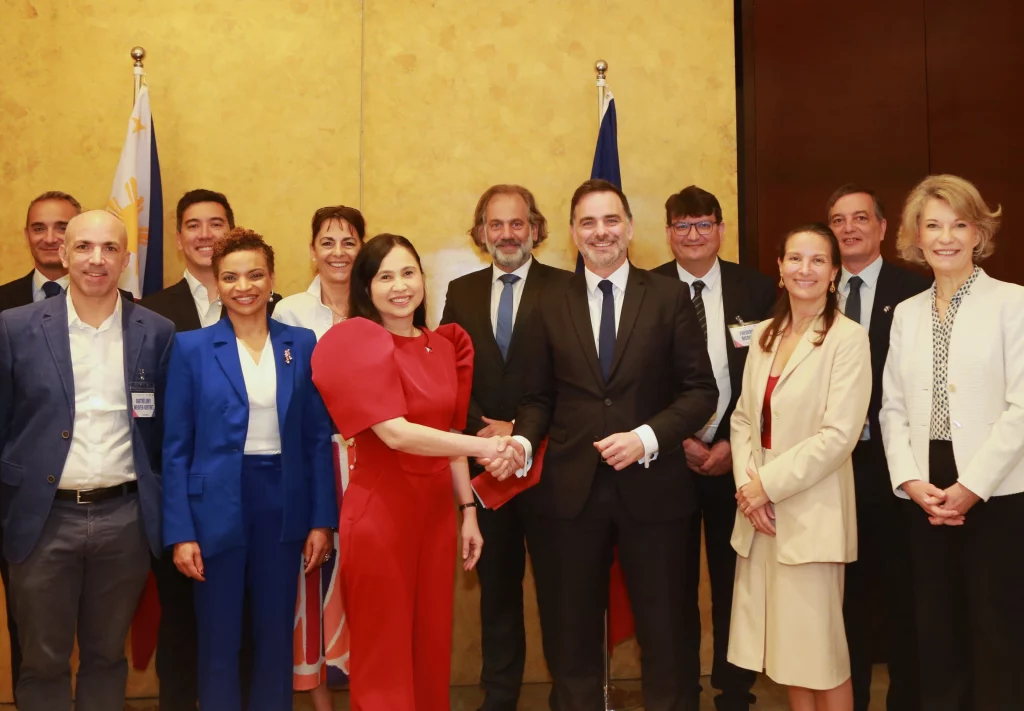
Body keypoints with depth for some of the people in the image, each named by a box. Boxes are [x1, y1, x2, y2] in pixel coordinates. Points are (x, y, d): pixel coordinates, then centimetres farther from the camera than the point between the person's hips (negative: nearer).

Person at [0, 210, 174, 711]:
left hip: (125, 519, 1)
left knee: (107, 656, 15)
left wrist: (168, 520, 4)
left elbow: (165, 430, 6)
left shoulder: (156, 333, 2)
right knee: (43, 663, 11)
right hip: (44, 519, -1)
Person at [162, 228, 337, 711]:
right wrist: (181, 532, -8)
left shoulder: (301, 344, 3)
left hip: (283, 503, 2)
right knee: (219, 639, 9)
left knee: (276, 634, 12)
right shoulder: (191, 347, -3)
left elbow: (318, 436, 5)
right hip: (216, 507, -2)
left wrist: (322, 519, 1)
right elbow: (176, 447, -3)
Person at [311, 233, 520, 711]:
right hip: (380, 509, -6)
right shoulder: (359, 342, -11)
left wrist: (468, 510, 10)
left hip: (437, 507, 6)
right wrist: (482, 446, -19)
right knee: (384, 654, 6)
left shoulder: (443, 346, 8)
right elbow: (395, 433, -20)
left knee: (432, 646, 13)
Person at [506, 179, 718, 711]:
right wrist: (523, 441, -12)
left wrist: (647, 437, -16)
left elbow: (700, 390, -2)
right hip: (572, 488, 2)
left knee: (662, 629, 9)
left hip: (651, 487, -1)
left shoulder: (669, 297, 1)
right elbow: (539, 398, 8)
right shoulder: (552, 305, 6)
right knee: (575, 629, 12)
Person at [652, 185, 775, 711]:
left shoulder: (757, 291, 1)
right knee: (673, 585, 8)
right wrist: (676, 441, -9)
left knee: (734, 583, 9)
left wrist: (732, 445, -8)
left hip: (733, 459, 1)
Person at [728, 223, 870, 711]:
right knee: (785, 643, 13)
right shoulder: (764, 335, 11)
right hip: (759, 508, 6)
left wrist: (769, 484, -14)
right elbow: (744, 417, 9)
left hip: (810, 512, -6)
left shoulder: (848, 338, -9)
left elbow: (839, 434, -16)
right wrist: (746, 483, -6)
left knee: (820, 649, 1)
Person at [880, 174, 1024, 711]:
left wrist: (972, 485, -14)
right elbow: (893, 407, 10)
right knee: (935, 626, 11)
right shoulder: (906, 313, 12)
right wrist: (911, 480, -5)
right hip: (923, 492, 4)